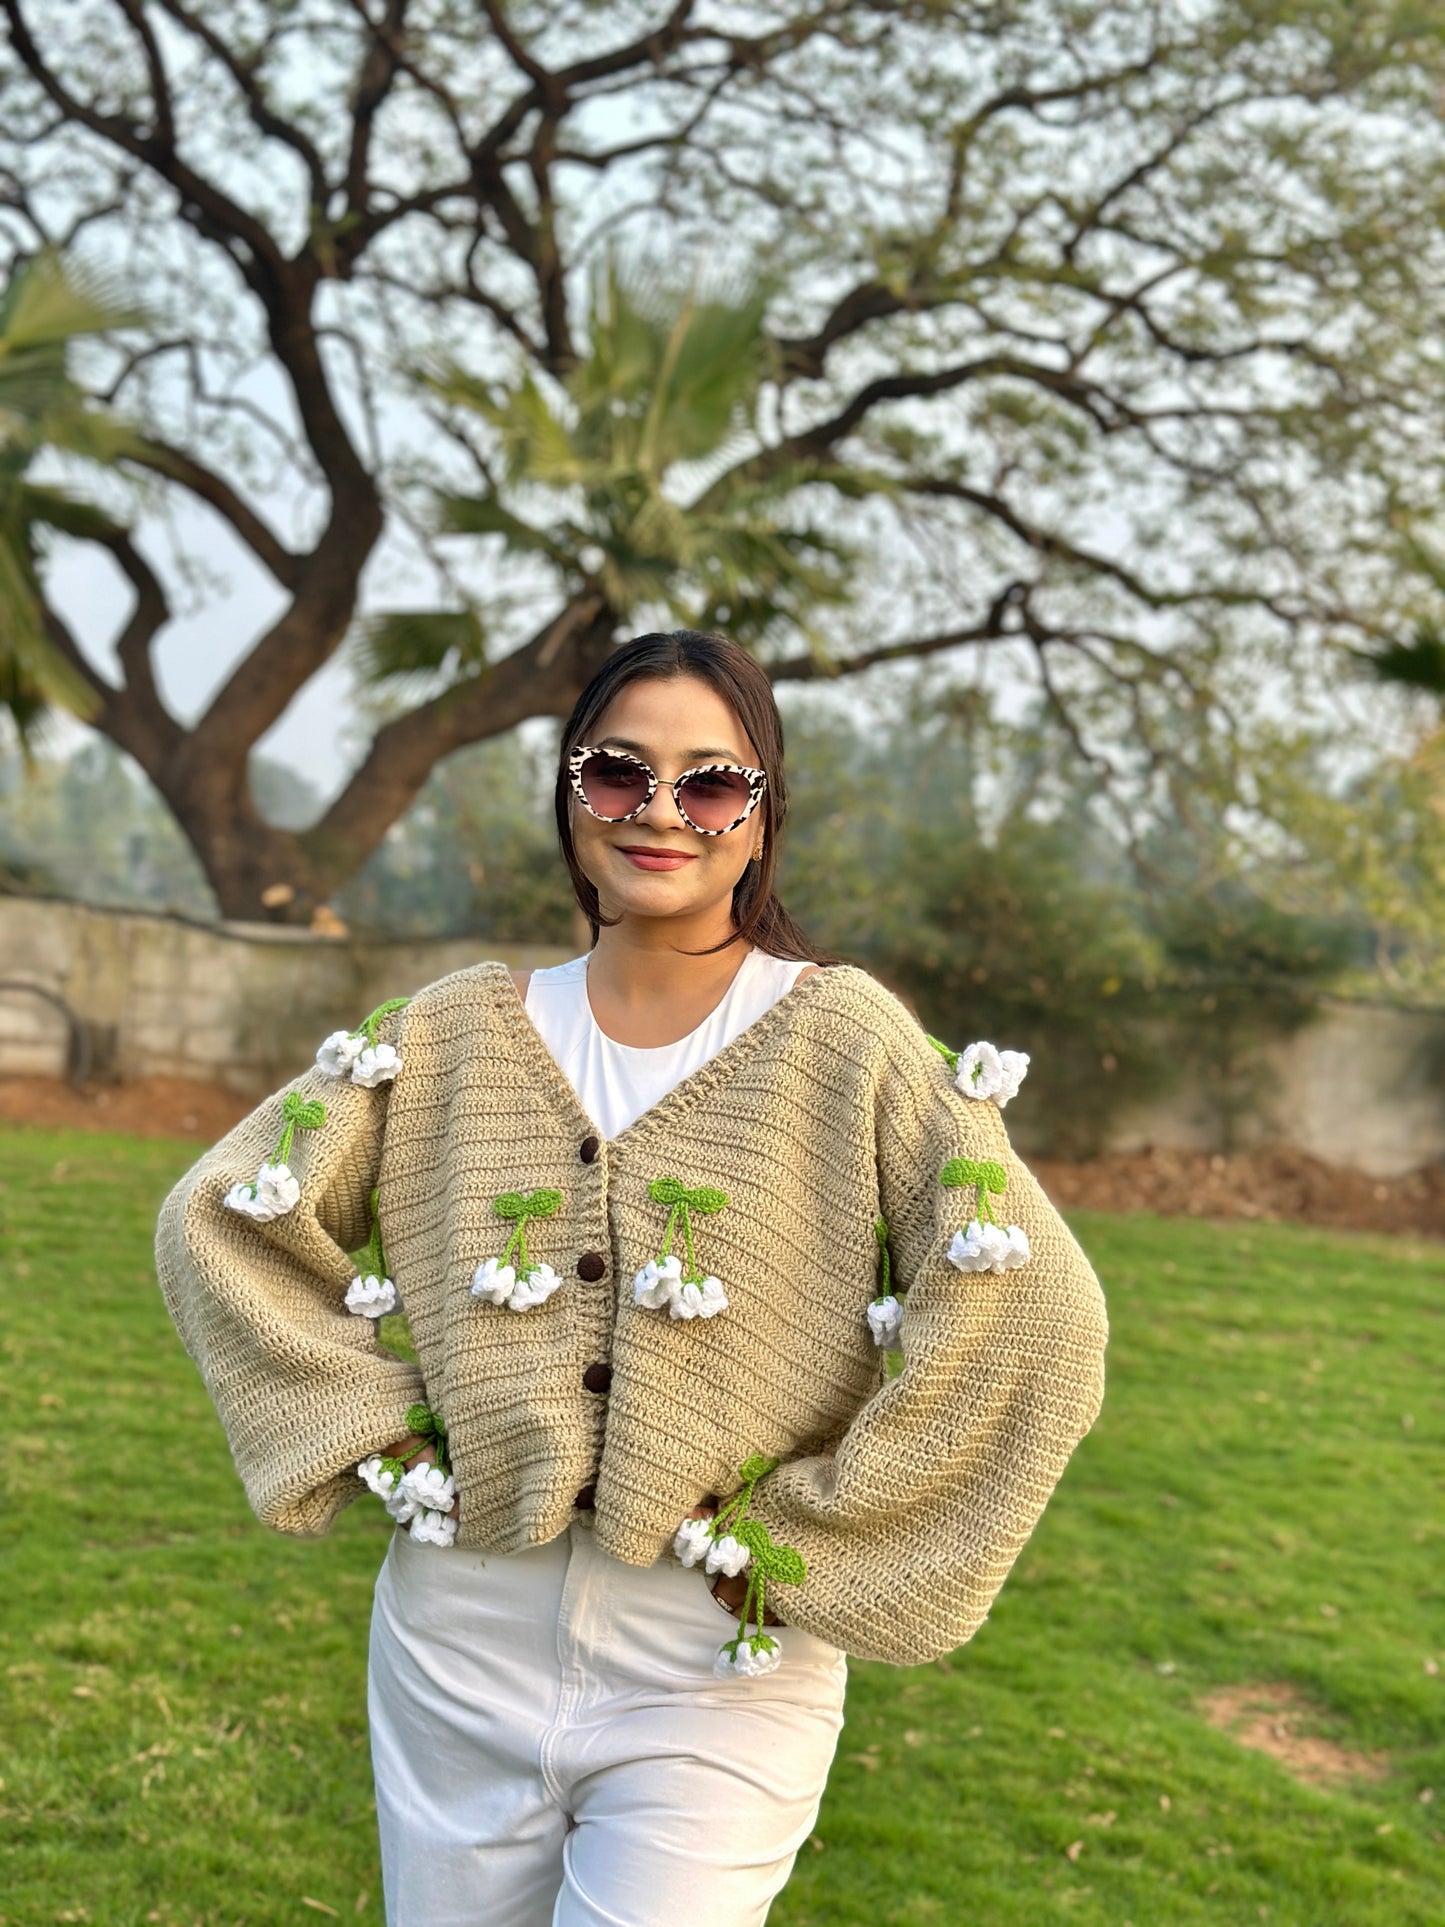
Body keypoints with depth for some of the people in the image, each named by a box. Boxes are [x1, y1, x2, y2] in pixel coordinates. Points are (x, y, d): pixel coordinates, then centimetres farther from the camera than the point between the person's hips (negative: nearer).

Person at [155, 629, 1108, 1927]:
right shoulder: (464, 1032, 2)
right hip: (458, 1653, 4)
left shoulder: (841, 1038, -9)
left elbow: (1037, 1315, -16)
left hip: (718, 1677, -3)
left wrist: (811, 1530, -14)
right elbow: (222, 1216, 7)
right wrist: (377, 1430, -2)